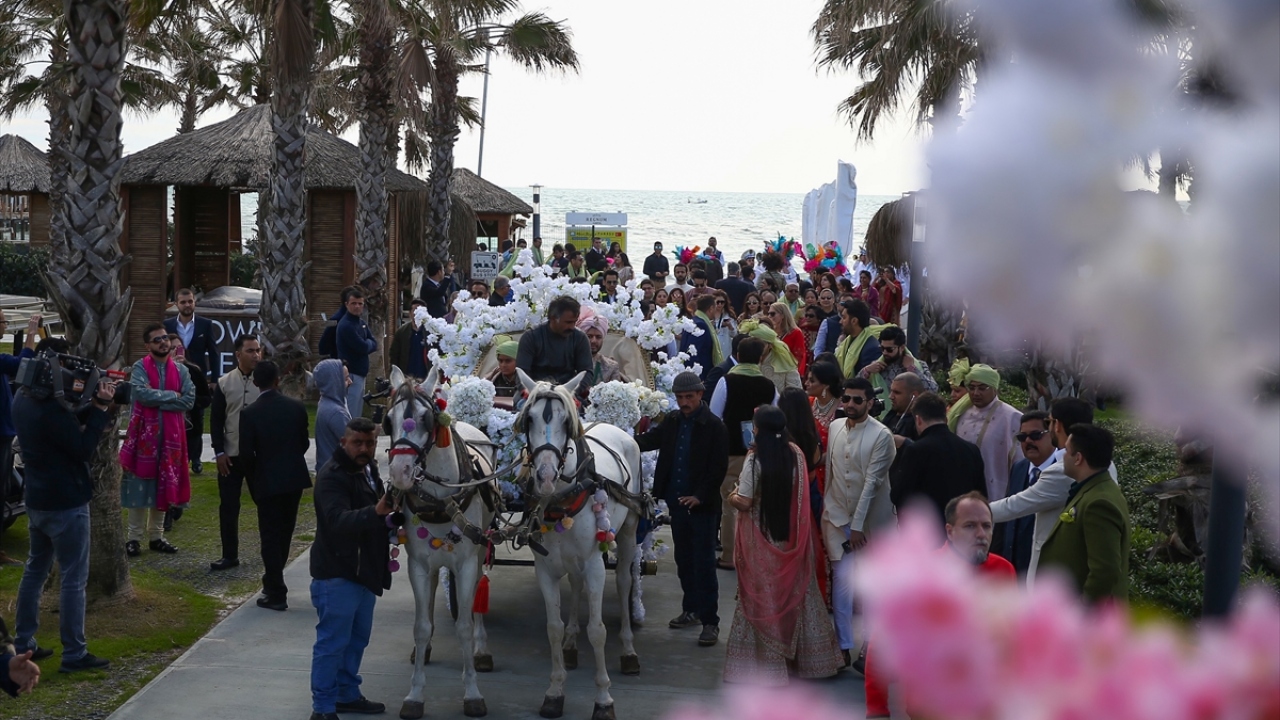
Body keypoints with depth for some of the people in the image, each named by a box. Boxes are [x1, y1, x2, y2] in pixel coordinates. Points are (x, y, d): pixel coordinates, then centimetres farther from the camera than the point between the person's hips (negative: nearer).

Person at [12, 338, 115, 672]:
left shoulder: (23, 400, 5)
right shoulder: (52, 408, -25)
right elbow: (84, 448, -20)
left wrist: (90, 405, -3)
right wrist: (100, 408, -17)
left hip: (37, 499, 9)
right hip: (65, 502, -9)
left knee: (35, 569, 18)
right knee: (73, 578, -2)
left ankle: (23, 644, 24)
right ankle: (74, 654, 2)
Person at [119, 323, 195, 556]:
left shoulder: (180, 370, 6)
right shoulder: (140, 367, -3)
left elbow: (189, 400, -5)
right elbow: (141, 393, -21)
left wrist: (158, 402, -13)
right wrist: (171, 396, -12)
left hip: (171, 434, 3)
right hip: (144, 432, -3)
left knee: (164, 485, 9)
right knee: (139, 485, -1)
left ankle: (156, 536, 18)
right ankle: (135, 537, 6)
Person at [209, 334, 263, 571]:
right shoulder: (224, 383, 1)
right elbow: (216, 420, 3)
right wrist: (219, 452, -3)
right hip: (232, 455, 1)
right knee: (228, 505, 4)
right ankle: (230, 555, 13)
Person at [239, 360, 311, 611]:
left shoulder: (250, 414, -12)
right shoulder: (296, 407, -3)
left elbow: (246, 454, -11)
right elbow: (305, 442, 4)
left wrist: (254, 484, 4)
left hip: (267, 482, -4)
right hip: (295, 478, 4)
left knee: (271, 537, 3)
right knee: (284, 533, 17)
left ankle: (276, 594, 2)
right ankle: (274, 582, 32)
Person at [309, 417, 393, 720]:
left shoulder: (369, 469, 9)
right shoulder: (332, 476, -20)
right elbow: (339, 521, -36)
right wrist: (376, 512, -49)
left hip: (364, 570, 9)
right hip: (337, 573, -9)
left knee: (357, 638, 19)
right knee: (332, 641, -4)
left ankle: (347, 694, 32)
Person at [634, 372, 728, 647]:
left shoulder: (714, 427, -11)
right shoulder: (672, 422, 8)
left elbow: (719, 468, -12)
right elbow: (649, 440, 5)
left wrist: (699, 496, -19)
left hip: (701, 505, -6)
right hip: (677, 502, 6)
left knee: (704, 564, -5)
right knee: (684, 560, 17)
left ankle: (710, 622, -1)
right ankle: (691, 610, 30)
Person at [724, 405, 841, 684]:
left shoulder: (755, 459, -18)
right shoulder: (796, 454, -5)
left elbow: (744, 503, -18)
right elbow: (801, 496, 2)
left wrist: (732, 496, 3)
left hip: (762, 539, -4)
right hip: (792, 537, 4)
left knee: (764, 598, 6)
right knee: (794, 593, 16)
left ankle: (769, 663, 10)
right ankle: (807, 657, 24)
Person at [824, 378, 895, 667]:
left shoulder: (881, 435, -12)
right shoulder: (835, 428, 2)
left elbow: (872, 481, -14)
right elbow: (828, 471, 8)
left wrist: (858, 525, -15)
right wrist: (826, 510, 5)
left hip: (871, 517, -3)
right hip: (837, 515, 3)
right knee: (842, 581, -3)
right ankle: (844, 646, 3)